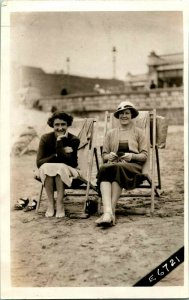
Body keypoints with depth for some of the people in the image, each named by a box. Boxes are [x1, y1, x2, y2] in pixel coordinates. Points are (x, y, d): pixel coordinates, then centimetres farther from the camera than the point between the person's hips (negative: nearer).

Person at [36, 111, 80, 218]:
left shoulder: (74, 140, -10)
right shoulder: (46, 138, -5)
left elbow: (68, 161, -24)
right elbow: (39, 162, -14)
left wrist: (60, 140, -25)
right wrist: (57, 155, -25)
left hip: (68, 173, -1)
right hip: (47, 174, 1)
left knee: (60, 167, -34)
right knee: (46, 167, -32)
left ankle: (60, 204, -30)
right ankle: (50, 204, -28)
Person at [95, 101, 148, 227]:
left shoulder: (139, 132, 20)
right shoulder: (111, 133, 27)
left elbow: (145, 155, 11)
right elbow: (104, 154, 22)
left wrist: (132, 156, -9)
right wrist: (108, 156, -1)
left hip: (133, 165, -2)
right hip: (113, 163, 2)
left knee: (117, 169, -39)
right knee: (104, 169, -37)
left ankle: (111, 211, -44)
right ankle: (108, 212, -53)